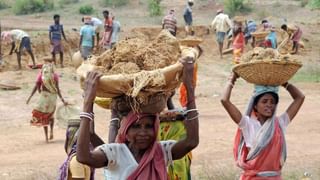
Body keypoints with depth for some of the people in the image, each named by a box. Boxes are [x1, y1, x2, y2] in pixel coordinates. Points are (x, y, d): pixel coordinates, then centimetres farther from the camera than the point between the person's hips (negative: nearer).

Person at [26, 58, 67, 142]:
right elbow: (57, 88, -6)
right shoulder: (55, 75, 0)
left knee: (44, 116, 7)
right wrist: (62, 99, -4)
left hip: (44, 95, -1)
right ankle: (51, 131, 3)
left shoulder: (41, 74, -1)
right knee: (51, 114, 22)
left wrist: (30, 97, -3)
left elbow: (36, 87, -6)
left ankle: (46, 137, 0)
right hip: (53, 96, 1)